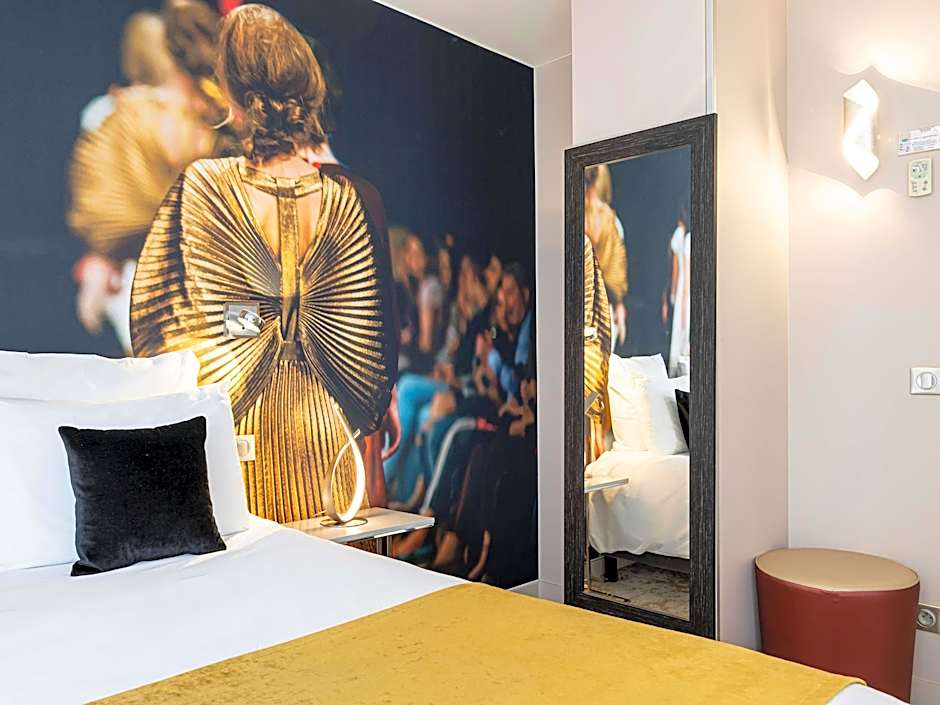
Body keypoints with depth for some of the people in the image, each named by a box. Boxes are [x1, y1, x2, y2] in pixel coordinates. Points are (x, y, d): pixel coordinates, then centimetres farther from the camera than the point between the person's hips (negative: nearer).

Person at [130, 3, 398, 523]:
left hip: (240, 432, -1)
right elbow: (381, 322, -1)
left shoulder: (203, 186, -14)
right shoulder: (354, 197, -10)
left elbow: (155, 309, -6)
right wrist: (370, 411, 15)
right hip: (326, 430, 2)